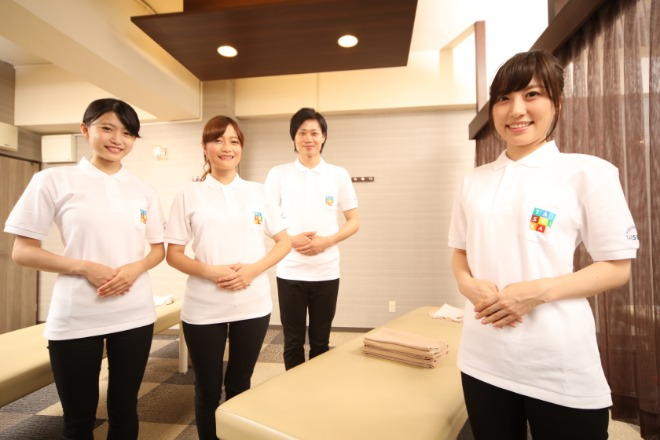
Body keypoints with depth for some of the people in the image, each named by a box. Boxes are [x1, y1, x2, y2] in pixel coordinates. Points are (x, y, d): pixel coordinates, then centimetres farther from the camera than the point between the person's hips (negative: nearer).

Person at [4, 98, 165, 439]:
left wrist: (135, 268, -11)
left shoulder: (143, 191, 5)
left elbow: (158, 249, 10)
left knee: (124, 410, 17)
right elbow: (22, 252, -3)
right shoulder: (53, 181, -3)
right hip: (74, 319, -2)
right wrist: (85, 267, -17)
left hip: (135, 315, 3)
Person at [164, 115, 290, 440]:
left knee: (240, 385, 18)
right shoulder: (189, 196, 0)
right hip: (203, 308, -1)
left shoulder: (258, 192, 3)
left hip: (253, 304, 1)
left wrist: (254, 269, -12)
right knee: (207, 389, 14)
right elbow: (173, 254, 0)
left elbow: (284, 242, 4)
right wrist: (210, 271, -17)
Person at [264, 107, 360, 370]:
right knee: (293, 341, 12)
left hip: (326, 272, 1)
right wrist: (290, 240, -13)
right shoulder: (278, 174, 0)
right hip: (290, 272, 0)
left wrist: (327, 241, -13)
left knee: (321, 342, 14)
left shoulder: (338, 175, 1)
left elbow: (354, 221, 2)